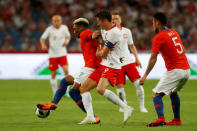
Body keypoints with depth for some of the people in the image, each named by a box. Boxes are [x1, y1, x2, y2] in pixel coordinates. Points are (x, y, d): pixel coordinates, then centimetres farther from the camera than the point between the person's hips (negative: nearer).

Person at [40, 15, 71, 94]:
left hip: (62, 53, 1)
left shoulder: (64, 28, 0)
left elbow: (68, 36, 16)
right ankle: (55, 93, 16)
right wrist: (43, 45, -22)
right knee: (53, 74, 2)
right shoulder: (49, 29, -8)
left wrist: (67, 41, -6)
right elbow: (42, 38, -3)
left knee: (66, 71, -15)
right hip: (53, 54, -1)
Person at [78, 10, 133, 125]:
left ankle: (126, 108, -29)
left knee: (101, 89, -33)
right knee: (84, 88, 6)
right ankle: (90, 116, 0)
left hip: (112, 67, -10)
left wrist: (98, 53, 7)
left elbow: (103, 54, -15)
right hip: (103, 66, 10)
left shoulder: (114, 32, -16)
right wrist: (96, 34, 18)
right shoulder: (104, 30, 14)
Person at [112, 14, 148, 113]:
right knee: (120, 86, -7)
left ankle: (142, 106, 5)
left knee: (138, 83, -8)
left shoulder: (127, 31, 9)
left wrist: (137, 58, 12)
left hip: (129, 61, 3)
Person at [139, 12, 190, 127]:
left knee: (157, 95, -6)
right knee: (173, 92, 29)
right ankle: (177, 120, 27)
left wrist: (145, 76, -7)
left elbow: (153, 59, -10)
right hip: (186, 69, 8)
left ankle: (161, 118, -26)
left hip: (175, 70, -8)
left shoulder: (158, 37, -7)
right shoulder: (174, 33, 15)